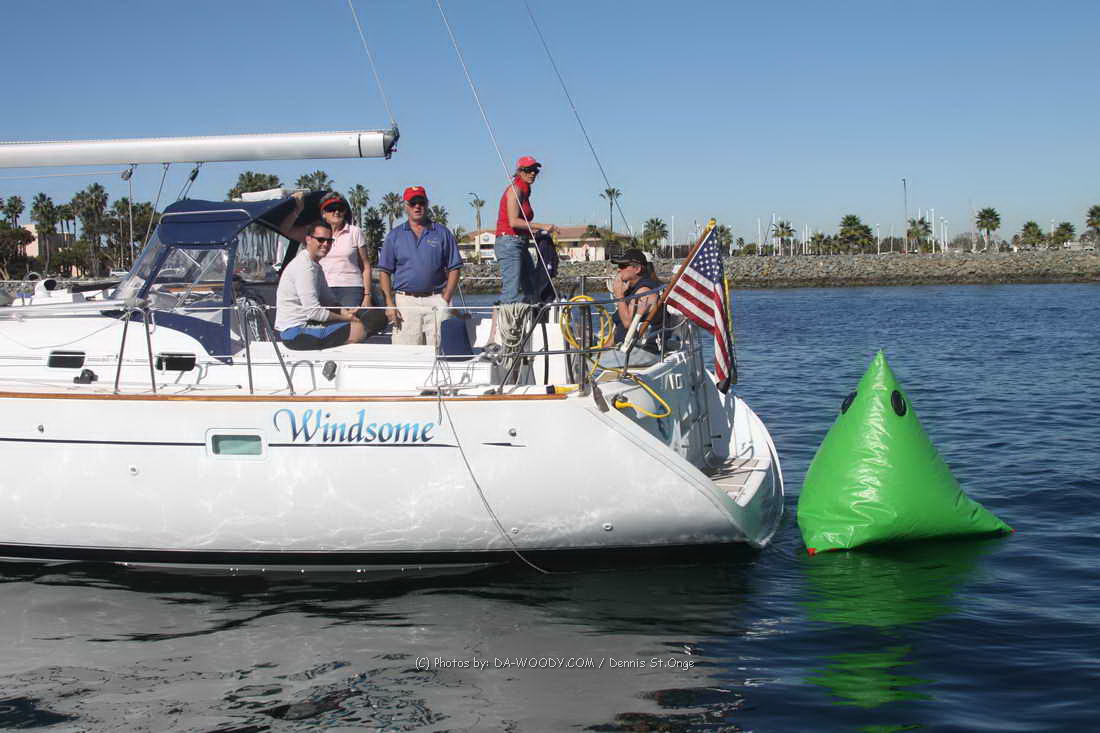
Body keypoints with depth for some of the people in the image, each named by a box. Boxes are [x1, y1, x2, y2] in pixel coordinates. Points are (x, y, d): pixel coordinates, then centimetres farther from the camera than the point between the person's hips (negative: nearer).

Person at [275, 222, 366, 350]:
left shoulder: (315, 266, 17)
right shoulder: (304, 267, -17)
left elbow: (328, 300, 21)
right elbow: (313, 311, -22)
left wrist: (344, 311, 0)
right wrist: (344, 318, -11)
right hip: (296, 333, -11)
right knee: (359, 330, -15)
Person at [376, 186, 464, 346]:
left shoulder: (442, 233, 9)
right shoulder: (394, 236, 11)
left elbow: (454, 269, 7)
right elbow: (384, 271, 8)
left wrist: (446, 300, -4)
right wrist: (389, 304, -3)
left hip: (436, 301, 0)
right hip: (405, 300, 0)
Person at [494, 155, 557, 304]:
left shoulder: (524, 191, 20)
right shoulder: (515, 189, -7)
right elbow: (513, 222, -18)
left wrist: (531, 232, 10)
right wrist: (542, 226, -16)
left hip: (521, 245, 10)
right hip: (509, 242, -10)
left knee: (530, 294, 7)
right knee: (512, 292, -16)